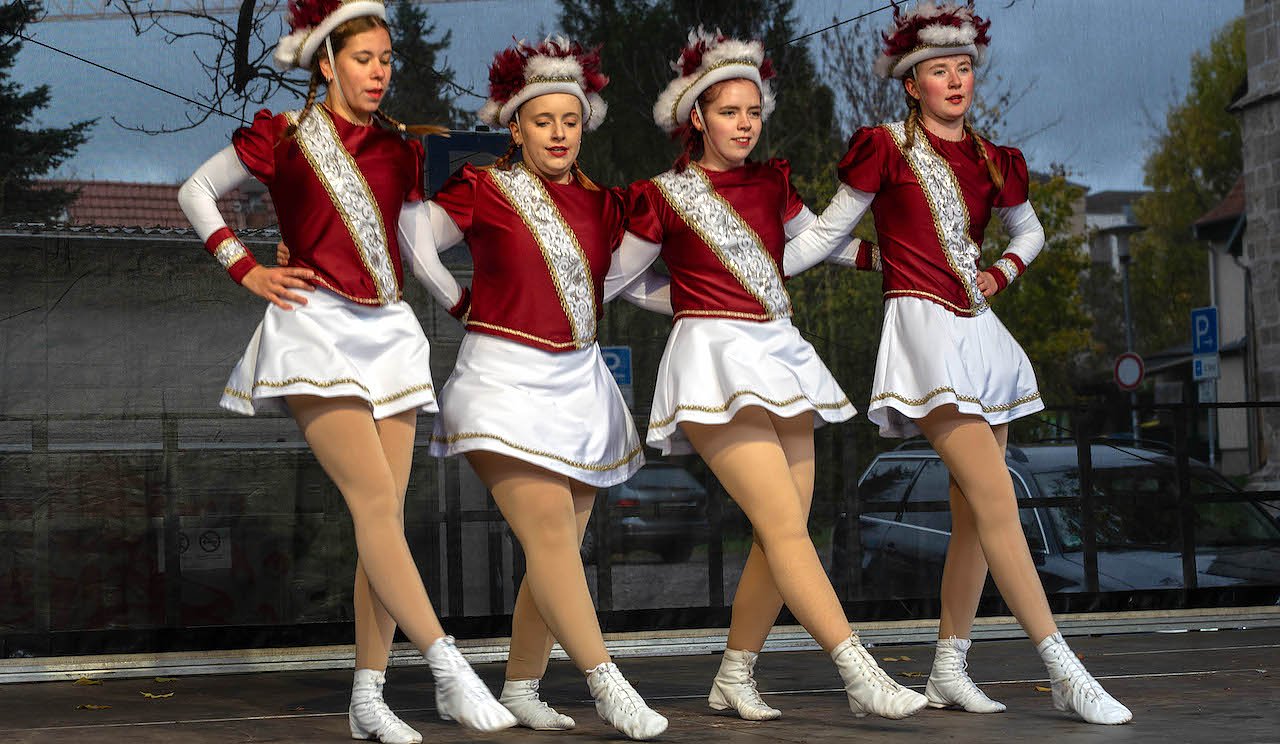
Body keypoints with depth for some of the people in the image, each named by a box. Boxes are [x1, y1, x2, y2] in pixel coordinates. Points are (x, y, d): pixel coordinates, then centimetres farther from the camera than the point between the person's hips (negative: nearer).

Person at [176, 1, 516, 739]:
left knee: (387, 514, -1)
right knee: (376, 501, -17)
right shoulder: (282, 136, 3)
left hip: (388, 332, 5)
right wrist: (246, 269, 4)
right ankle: (447, 664, -23)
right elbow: (196, 191, 13)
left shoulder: (399, 149, 14)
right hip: (317, 326, -5)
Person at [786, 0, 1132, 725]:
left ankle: (949, 670, 16)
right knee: (996, 500, -16)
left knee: (973, 514, 6)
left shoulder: (994, 164, 14)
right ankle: (1066, 671, -18)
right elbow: (827, 232, 5)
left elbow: (1031, 231, 31)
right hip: (923, 328, -7)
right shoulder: (887, 147, -1)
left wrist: (1000, 274, 12)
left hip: (979, 337, 7)